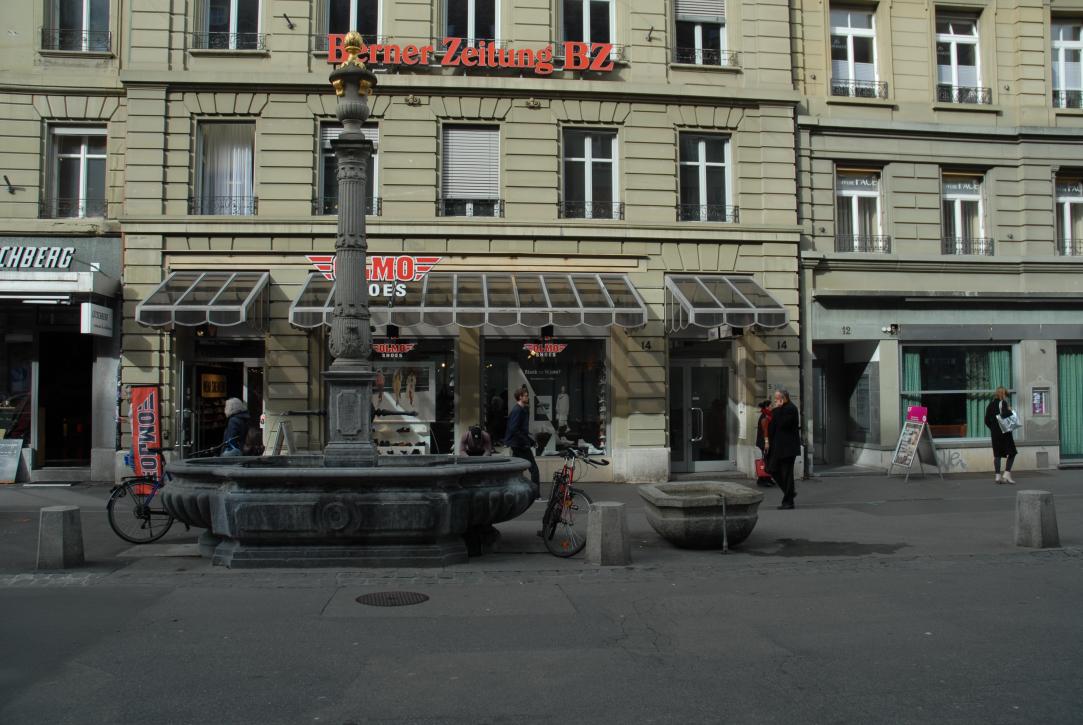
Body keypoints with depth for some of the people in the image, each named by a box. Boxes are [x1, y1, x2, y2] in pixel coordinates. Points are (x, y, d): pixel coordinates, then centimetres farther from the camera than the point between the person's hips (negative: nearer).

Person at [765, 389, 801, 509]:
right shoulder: (778, 410, 15)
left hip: (788, 447, -9)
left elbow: (782, 424, -23)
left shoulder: (791, 408, -12)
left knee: (787, 473, -4)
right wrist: (768, 440, 8)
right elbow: (771, 426, 18)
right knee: (774, 470, 9)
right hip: (777, 446, 9)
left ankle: (788, 501, 3)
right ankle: (790, 492, 24)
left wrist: (776, 410, -15)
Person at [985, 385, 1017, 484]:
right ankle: (1007, 474, -5)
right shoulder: (1003, 403, -10)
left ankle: (998, 476, 6)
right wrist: (1010, 411, -7)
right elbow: (1005, 416, -24)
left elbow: (987, 420, 11)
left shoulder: (991, 404, 10)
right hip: (1004, 432, -6)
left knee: (997, 454, 7)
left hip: (994, 433, 6)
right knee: (1012, 453, 3)